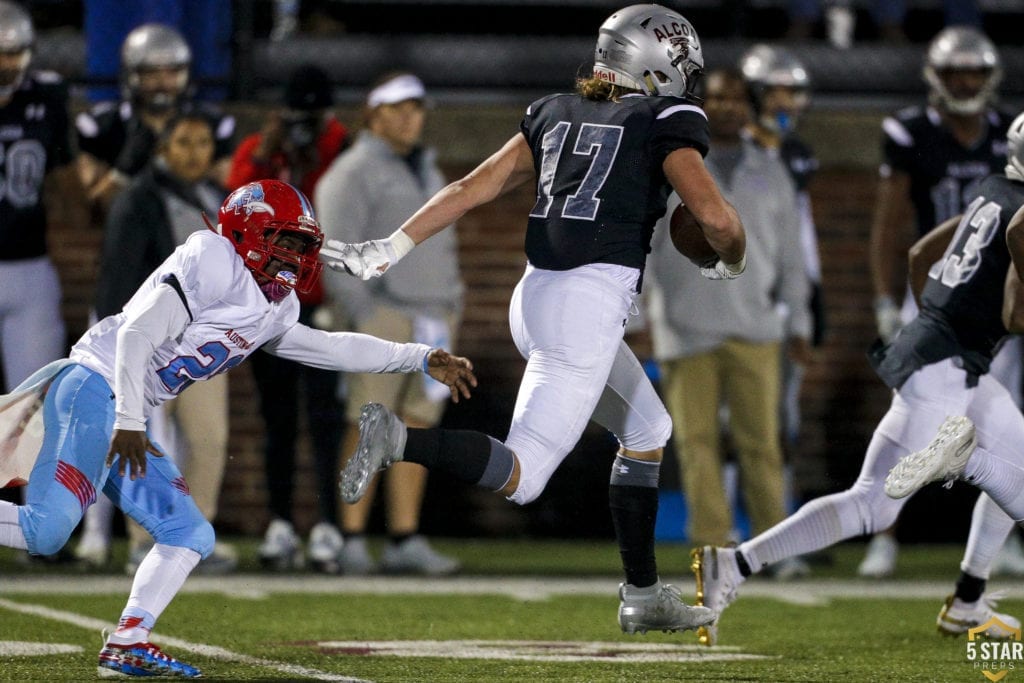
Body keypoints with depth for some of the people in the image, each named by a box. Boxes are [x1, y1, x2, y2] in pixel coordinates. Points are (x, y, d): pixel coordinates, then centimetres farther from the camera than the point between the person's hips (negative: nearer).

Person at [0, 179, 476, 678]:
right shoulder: (210, 263, -10)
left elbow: (332, 348, 29)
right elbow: (138, 333, -18)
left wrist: (423, 359, 26)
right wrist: (128, 422, -23)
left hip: (122, 419, 10)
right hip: (96, 388, -10)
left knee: (189, 535, 7)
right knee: (48, 527, -23)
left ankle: (126, 644, 2)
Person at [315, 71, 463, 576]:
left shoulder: (426, 169, 22)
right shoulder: (354, 172, -3)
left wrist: (451, 305, 17)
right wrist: (363, 315, -16)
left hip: (432, 320, 7)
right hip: (383, 313, -7)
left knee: (417, 426, 4)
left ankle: (405, 540, 5)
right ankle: (352, 541, -8)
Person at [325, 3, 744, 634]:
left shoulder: (556, 112, 19)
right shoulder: (666, 120, 2)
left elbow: (474, 188, 13)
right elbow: (715, 216, -9)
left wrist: (391, 249, 13)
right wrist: (732, 265, 12)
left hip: (537, 296, 8)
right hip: (591, 301, -8)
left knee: (648, 431, 24)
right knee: (521, 477, -10)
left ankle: (643, 594, 26)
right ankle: (398, 438, -30)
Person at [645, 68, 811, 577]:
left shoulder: (770, 174, 13)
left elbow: (790, 257, 17)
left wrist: (798, 323, 13)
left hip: (754, 329, 1)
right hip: (687, 328, -1)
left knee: (760, 440, -2)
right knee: (697, 441, -2)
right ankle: (712, 545, 0)